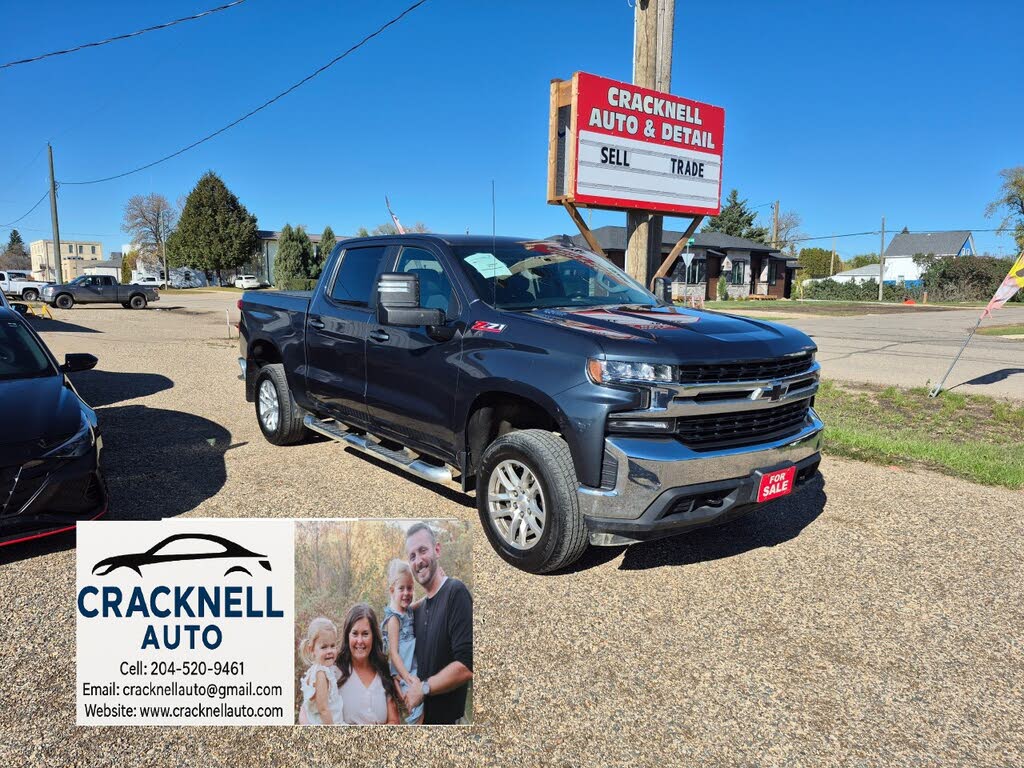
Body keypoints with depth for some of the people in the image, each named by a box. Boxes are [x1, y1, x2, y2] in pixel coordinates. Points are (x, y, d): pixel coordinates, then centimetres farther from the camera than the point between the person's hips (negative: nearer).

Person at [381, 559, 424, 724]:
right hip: (402, 674, -8)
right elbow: (393, 653, -19)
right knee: (418, 702, -14)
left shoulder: (408, 610, 5)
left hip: (413, 670, 8)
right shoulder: (394, 618, -17)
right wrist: (408, 678, -23)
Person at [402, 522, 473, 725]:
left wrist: (423, 688, -14)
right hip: (424, 718, 7)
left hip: (450, 717, -7)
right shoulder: (418, 609, 9)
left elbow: (467, 666, -23)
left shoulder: (456, 592, -15)